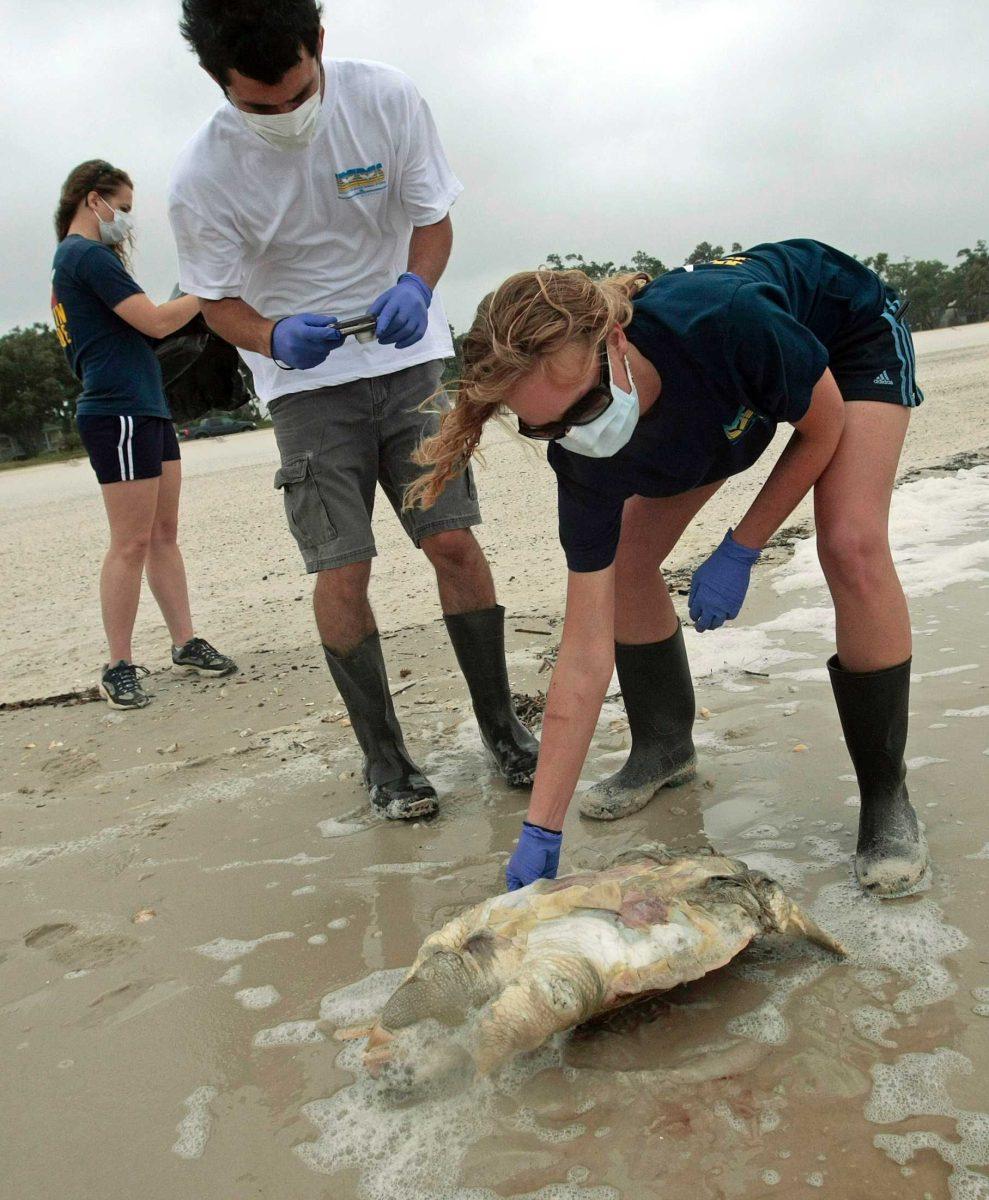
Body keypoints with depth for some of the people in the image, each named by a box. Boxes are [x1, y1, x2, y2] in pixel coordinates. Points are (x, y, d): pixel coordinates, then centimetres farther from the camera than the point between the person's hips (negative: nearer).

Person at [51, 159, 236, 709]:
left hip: (147, 411, 10)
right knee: (131, 544, -8)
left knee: (164, 534, 10)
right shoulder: (89, 255, -10)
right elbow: (154, 321, -15)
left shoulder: (73, 258, 21)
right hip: (121, 414, -10)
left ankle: (186, 643, 15)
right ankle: (119, 668, -2)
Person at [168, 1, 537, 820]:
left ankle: (501, 726, 12)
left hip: (408, 356, 1)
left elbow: (432, 218, -1)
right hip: (308, 381, -1)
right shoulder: (202, 179, -16)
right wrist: (275, 339, -26)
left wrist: (416, 286, -22)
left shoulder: (386, 99, -13)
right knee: (342, 571, -8)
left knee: (454, 540, -7)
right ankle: (384, 757, 10)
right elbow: (219, 299, -4)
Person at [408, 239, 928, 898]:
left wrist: (738, 553, -24)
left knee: (852, 545, -25)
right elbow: (586, 651, -30)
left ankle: (887, 796, -9)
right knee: (622, 560, -6)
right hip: (719, 410, 4)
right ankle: (665, 748, 17)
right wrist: (541, 831, -29)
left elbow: (823, 430, -21)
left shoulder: (721, 320, -44)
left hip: (854, 330, -3)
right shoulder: (586, 457, -31)